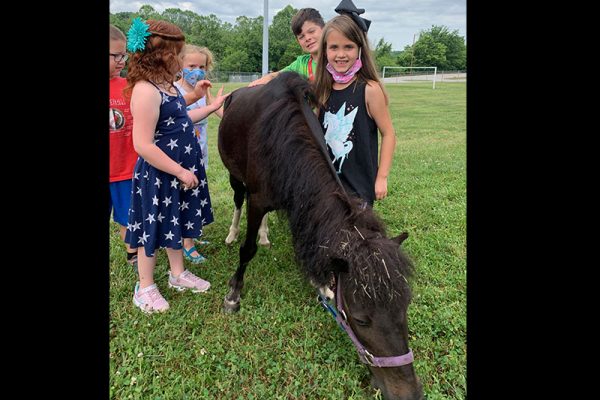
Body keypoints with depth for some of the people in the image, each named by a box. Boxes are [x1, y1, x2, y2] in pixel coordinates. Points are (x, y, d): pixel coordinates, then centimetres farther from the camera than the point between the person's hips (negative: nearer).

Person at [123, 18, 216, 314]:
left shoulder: (166, 85, 5)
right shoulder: (146, 90, -23)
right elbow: (143, 145, -26)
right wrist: (180, 172, -21)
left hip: (180, 170, 9)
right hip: (157, 177, -9)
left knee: (175, 224, 21)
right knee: (152, 230, 7)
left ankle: (178, 273, 39)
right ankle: (145, 288, 26)